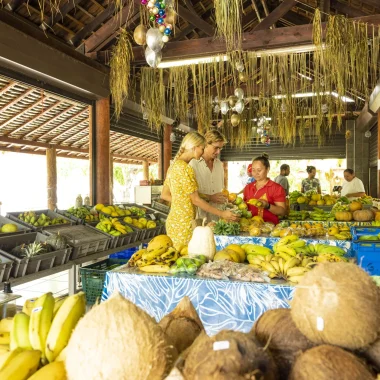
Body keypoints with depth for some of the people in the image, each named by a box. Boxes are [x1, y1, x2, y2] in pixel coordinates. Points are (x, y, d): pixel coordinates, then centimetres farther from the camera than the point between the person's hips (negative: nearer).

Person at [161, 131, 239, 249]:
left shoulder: (174, 165, 11)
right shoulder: (185, 168, -16)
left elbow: (164, 195, 14)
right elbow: (196, 200, -16)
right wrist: (222, 214, -11)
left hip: (173, 220, 9)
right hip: (184, 223, -9)